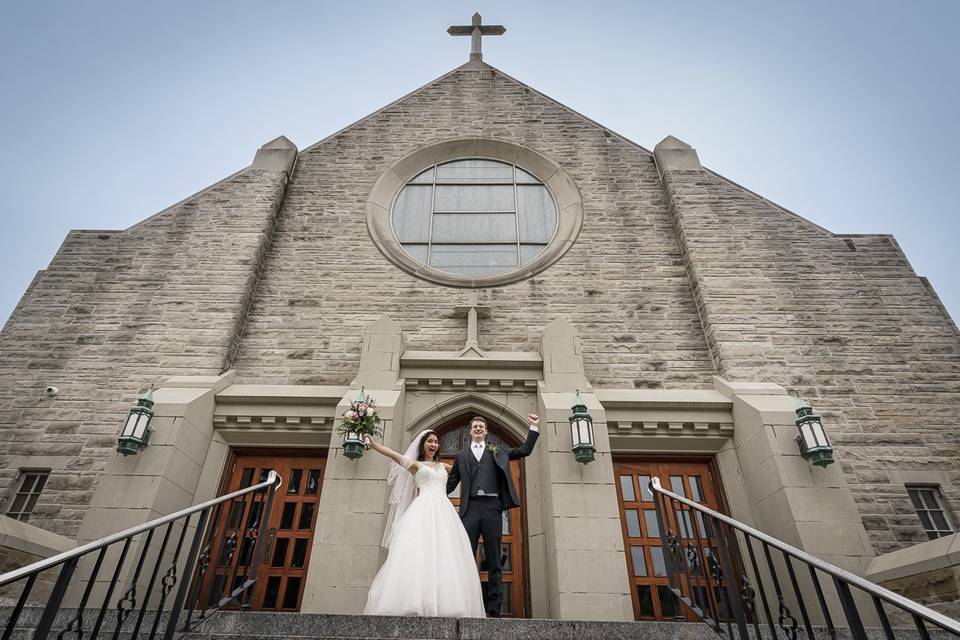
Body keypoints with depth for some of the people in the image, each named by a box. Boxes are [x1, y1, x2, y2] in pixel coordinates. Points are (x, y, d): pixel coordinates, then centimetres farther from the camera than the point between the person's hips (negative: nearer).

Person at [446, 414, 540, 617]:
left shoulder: (497, 453, 19)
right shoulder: (461, 455, 19)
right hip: (470, 508, 0)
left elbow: (525, 450, 15)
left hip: (492, 507, 0)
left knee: (494, 561, 1)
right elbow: (451, 482, 18)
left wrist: (534, 427, 9)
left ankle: (494, 609, 5)